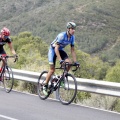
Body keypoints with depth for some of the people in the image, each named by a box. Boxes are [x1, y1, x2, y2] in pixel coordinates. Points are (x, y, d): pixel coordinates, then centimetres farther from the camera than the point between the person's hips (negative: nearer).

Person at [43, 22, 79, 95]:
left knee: (69, 62, -20)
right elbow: (56, 49, -34)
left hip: (61, 50, 6)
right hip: (53, 49, -6)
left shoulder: (72, 37, -12)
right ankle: (45, 85, 6)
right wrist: (60, 60, -42)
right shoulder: (62, 35, -31)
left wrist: (75, 62, -11)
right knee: (52, 70, -10)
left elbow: (72, 50, -5)